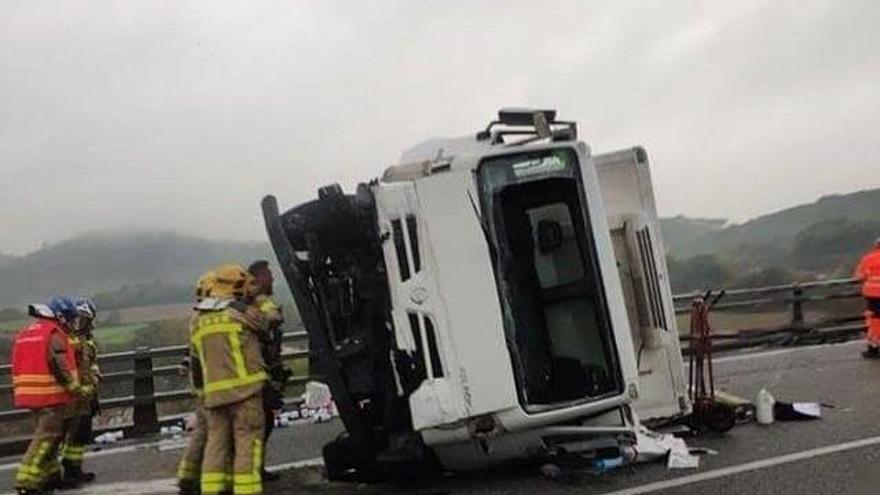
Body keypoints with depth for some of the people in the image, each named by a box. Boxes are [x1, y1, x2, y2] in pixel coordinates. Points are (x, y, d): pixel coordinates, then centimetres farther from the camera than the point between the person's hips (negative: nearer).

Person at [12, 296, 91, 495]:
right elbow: (60, 367, -20)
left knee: (47, 434, 20)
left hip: (30, 394, 9)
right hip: (52, 395, -9)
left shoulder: (25, 333, 17)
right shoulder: (55, 335, -12)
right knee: (46, 437, -5)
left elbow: (20, 366, 16)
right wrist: (78, 389, -13)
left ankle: (50, 475, 28)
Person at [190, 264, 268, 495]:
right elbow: (267, 325, 14)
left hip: (214, 392, 6)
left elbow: (195, 362, 17)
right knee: (247, 442, -2)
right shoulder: (243, 312, -5)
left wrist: (202, 392, 25)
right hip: (244, 387, -5)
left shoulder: (197, 320, 14)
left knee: (216, 442, 11)